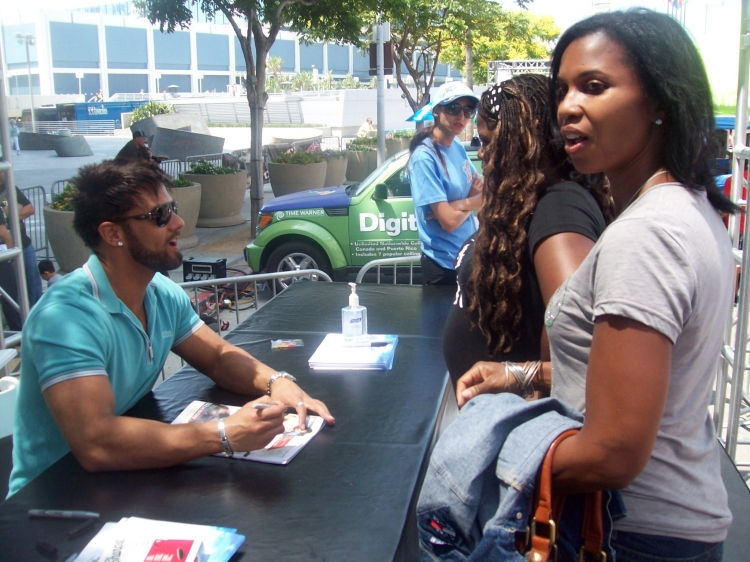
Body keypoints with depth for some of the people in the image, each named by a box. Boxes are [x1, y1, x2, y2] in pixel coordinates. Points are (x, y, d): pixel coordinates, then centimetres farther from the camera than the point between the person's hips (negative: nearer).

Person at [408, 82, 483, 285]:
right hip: (444, 265, -8)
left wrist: (462, 204, -14)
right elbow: (449, 221, -24)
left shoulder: (458, 147, 4)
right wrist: (474, 201, -6)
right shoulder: (424, 157, -19)